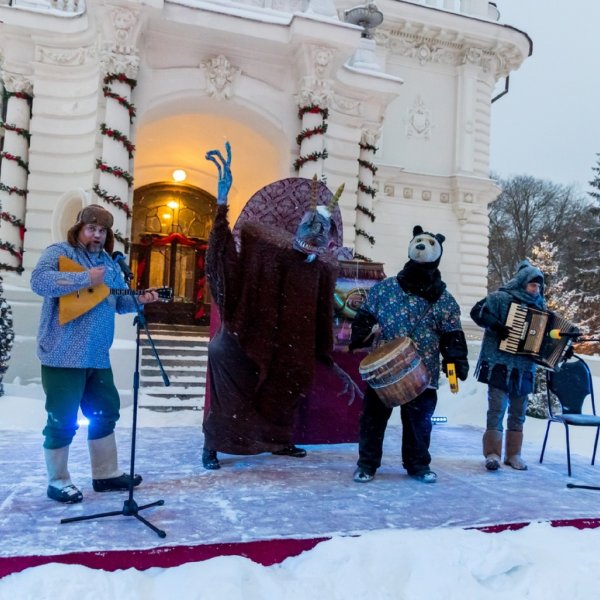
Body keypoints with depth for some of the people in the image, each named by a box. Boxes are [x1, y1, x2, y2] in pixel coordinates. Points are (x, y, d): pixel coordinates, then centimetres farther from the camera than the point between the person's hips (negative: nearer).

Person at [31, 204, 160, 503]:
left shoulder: (109, 263, 16)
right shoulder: (59, 252, -6)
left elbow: (118, 300, 21)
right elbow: (39, 281, -25)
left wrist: (140, 299, 2)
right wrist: (86, 279, -25)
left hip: (97, 355, 8)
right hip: (64, 354, -8)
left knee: (105, 413, 15)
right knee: (62, 420, 1)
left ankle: (106, 474, 28)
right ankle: (58, 482, 18)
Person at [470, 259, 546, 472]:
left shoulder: (539, 306, 12)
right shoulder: (501, 298, -4)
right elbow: (476, 312, -11)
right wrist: (497, 326, -20)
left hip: (524, 368, 5)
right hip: (500, 364, -5)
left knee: (518, 413, 10)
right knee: (497, 410, -5)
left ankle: (513, 454, 20)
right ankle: (493, 453, 1)